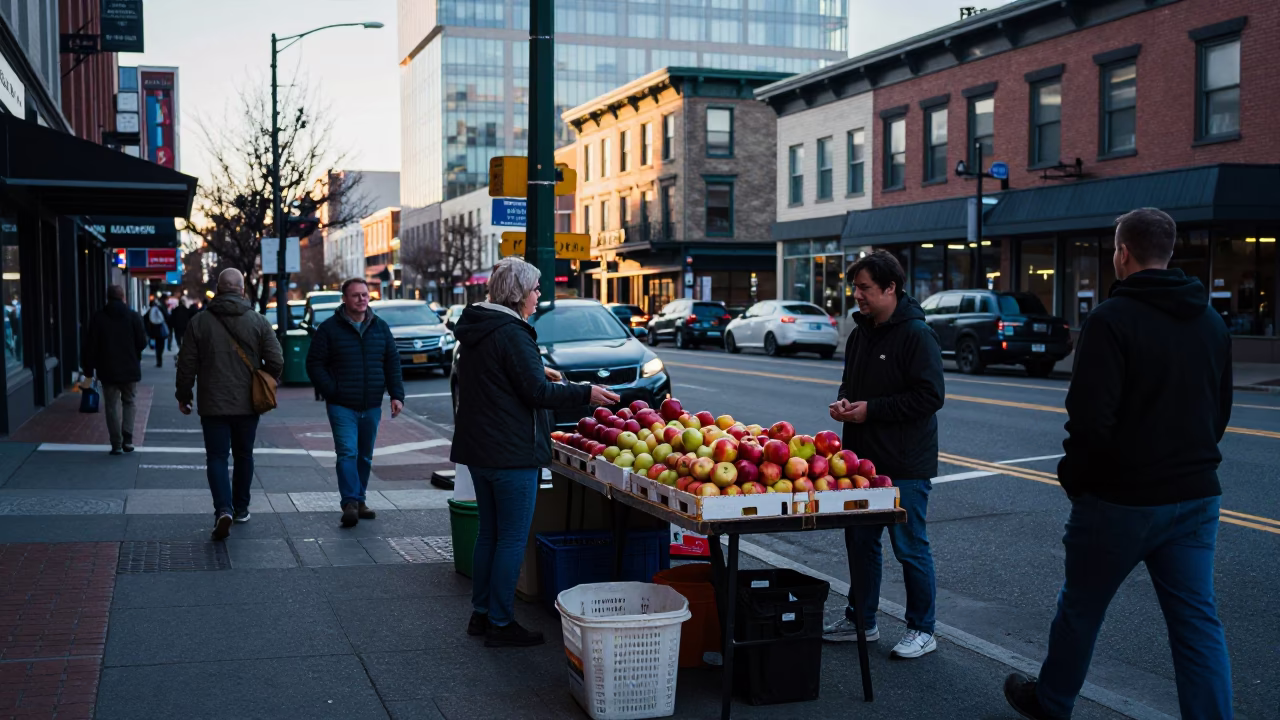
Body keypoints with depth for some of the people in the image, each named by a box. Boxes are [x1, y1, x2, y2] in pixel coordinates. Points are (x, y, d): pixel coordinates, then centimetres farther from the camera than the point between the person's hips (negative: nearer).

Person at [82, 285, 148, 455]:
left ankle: (116, 444, 5)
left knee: (112, 407, 7)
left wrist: (89, 369, 6)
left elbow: (91, 346, -2)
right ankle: (127, 438, 0)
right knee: (129, 403, 15)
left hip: (107, 371, 0)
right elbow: (142, 343, -5)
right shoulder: (133, 317, -5)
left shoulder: (97, 318, -3)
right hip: (130, 370, 0)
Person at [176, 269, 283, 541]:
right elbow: (276, 362, -4)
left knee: (217, 457, 1)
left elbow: (187, 364, -2)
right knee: (244, 456, 17)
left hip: (213, 405, -1)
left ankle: (223, 509, -18)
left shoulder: (199, 322, -4)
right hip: (247, 404, 1)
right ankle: (241, 508, 27)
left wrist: (183, 395, 11)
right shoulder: (258, 322, -3)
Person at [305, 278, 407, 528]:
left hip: (372, 406, 4)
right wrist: (332, 392, -12)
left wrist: (396, 395, 1)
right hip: (342, 406, -4)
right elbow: (314, 364, -3)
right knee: (347, 453, -14)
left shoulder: (380, 327, 9)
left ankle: (359, 500, 22)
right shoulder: (329, 328, -3)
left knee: (365, 456, 12)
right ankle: (350, 503, -15)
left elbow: (392, 364, 11)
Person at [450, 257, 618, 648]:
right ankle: (500, 623, 5)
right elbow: (536, 392, -19)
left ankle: (481, 614, 25)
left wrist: (536, 371, 27)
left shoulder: (477, 329, 11)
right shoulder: (512, 334, -18)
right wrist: (585, 393, -10)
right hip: (511, 452, -10)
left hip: (478, 449, 10)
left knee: (489, 532, 18)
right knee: (513, 539, -1)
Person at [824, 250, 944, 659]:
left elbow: (931, 396, -20)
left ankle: (921, 630, 15)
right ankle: (861, 621, 29)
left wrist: (871, 409, -20)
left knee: (910, 548, 2)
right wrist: (844, 401, 2)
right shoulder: (861, 333, 12)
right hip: (863, 459, 8)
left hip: (905, 465, -8)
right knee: (860, 541, 15)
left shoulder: (916, 334, -14)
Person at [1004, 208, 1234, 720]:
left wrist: (1074, 476, -5)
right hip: (1196, 495, 6)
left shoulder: (1112, 319, -16)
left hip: (1121, 498, -5)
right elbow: (1221, 411, 14)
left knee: (1080, 606, 13)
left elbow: (1091, 417, -20)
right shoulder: (1211, 322, 7)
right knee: (1197, 620, 7)